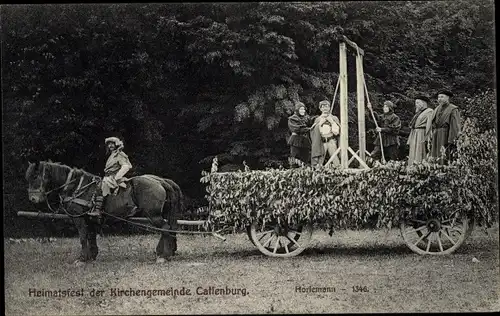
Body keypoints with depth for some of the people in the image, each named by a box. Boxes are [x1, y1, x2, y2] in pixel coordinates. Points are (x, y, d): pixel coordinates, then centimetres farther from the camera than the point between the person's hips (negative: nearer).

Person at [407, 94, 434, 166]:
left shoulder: (429, 111, -4)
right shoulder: (418, 113, 23)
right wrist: (409, 140, 16)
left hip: (422, 135, -9)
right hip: (414, 136, 9)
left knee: (420, 158, -12)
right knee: (413, 158, 3)